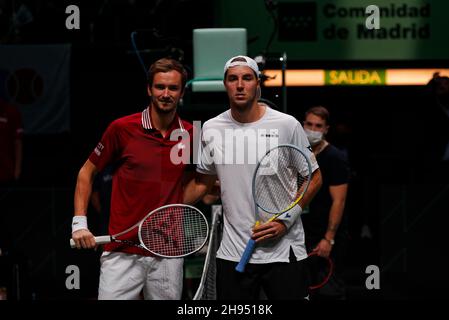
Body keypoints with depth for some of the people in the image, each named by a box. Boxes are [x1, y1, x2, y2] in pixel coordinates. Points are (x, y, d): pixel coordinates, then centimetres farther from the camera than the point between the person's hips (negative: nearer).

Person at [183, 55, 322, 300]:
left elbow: (313, 178, 1)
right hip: (232, 254, 2)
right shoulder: (211, 129, 4)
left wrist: (286, 220, -10)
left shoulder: (287, 125, -5)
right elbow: (202, 181, 17)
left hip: (283, 252, -2)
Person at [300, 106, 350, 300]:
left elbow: (338, 201, -15)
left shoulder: (335, 158, -10)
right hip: (304, 236, 7)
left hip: (326, 239, -6)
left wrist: (328, 239, -21)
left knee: (329, 291, -6)